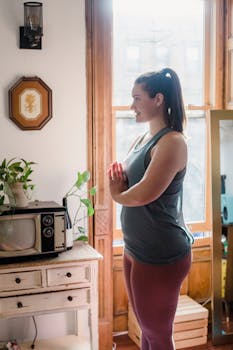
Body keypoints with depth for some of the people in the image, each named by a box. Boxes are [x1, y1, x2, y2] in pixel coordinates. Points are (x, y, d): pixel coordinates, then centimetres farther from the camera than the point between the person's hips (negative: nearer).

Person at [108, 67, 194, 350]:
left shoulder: (172, 142, -17)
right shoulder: (142, 139, 10)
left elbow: (144, 194, -26)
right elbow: (124, 184, 15)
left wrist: (117, 194, -5)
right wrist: (117, 174, -8)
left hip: (161, 256, -8)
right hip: (135, 250, 8)